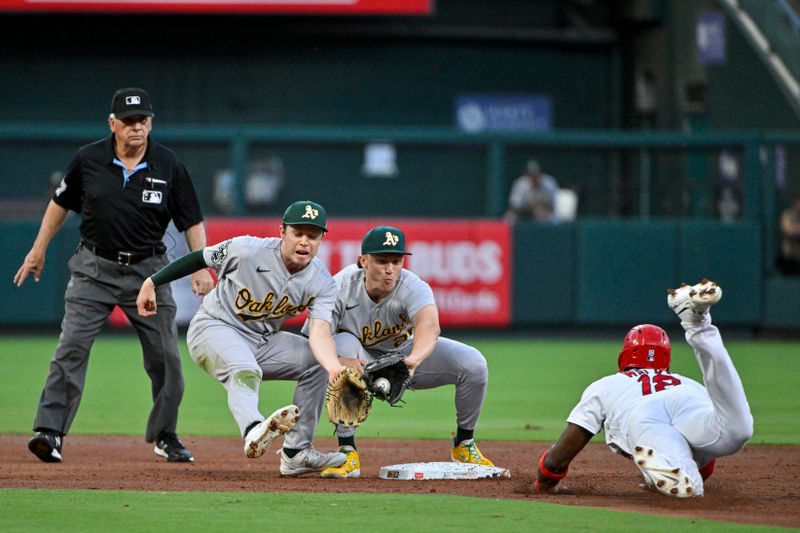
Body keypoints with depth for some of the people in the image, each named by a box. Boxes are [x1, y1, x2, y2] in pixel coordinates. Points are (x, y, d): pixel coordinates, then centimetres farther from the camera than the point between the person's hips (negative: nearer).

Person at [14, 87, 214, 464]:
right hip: (95, 268, -1)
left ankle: (165, 436, 21)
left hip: (148, 269, 1)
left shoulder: (169, 166, -5)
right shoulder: (88, 160, -4)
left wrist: (200, 269, -9)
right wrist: (39, 250, 12)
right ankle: (50, 431, -15)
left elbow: (192, 221, 1)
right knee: (71, 348, -13)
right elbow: (61, 203, 11)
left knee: (165, 358, 3)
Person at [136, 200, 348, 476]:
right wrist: (151, 283, -6)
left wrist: (334, 367, -43)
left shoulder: (323, 282, -10)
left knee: (317, 362, -10)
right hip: (214, 328, -6)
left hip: (263, 340, 6)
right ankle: (253, 430, -67)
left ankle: (296, 453, -6)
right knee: (245, 371, -36)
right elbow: (198, 258, -5)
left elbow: (319, 332, -23)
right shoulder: (248, 250, -20)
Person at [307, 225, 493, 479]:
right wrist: (341, 361, -53)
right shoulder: (340, 289, -28)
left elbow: (429, 324, -53)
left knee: (473, 364, -21)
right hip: (363, 358, -1)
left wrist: (414, 359, -75)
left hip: (408, 351, 1)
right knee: (343, 343, -36)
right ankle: (346, 451, -29)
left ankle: (463, 444, 7)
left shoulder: (413, 287, -32)